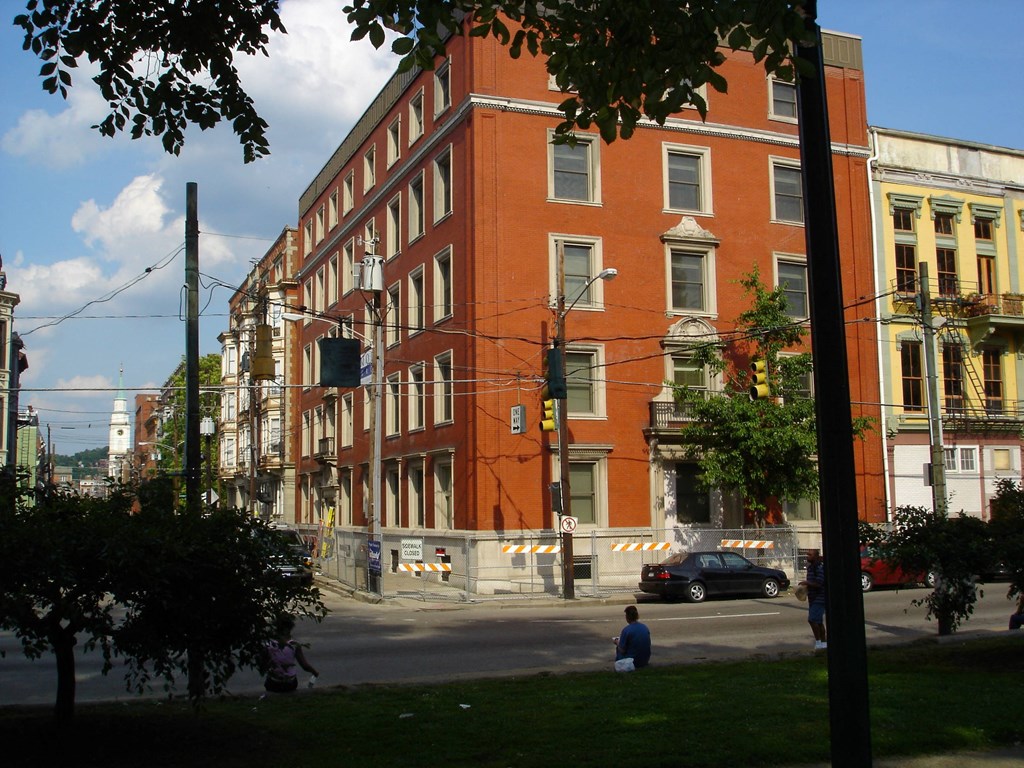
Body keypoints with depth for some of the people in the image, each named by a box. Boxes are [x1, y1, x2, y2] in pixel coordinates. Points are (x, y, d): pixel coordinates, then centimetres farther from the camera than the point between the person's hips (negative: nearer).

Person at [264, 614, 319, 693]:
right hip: (290, 686, -1)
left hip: (273, 686, 1)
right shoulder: (295, 646, -14)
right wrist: (315, 673, 6)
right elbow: (305, 666, -11)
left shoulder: (269, 645, -12)